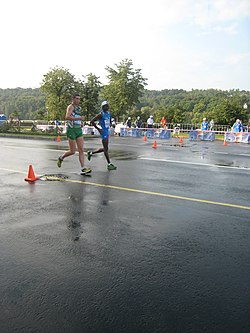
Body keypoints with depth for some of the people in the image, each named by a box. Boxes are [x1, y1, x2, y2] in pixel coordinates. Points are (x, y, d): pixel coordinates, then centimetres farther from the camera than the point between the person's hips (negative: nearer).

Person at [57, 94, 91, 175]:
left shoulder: (79, 107, 18)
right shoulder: (70, 107, -7)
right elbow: (67, 117, -25)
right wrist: (79, 118, -31)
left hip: (79, 130, 7)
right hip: (71, 130, -7)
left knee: (81, 150, -3)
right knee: (72, 151, -3)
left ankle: (83, 169, -5)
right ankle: (61, 158, 25)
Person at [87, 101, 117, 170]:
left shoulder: (108, 114, 12)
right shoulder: (100, 114, -12)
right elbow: (92, 121, -13)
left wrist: (109, 125, 11)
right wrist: (98, 129, -13)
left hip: (107, 131, 9)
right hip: (103, 132, -9)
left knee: (104, 149, 14)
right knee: (106, 148, -6)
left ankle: (91, 153, 30)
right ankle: (109, 164, -2)